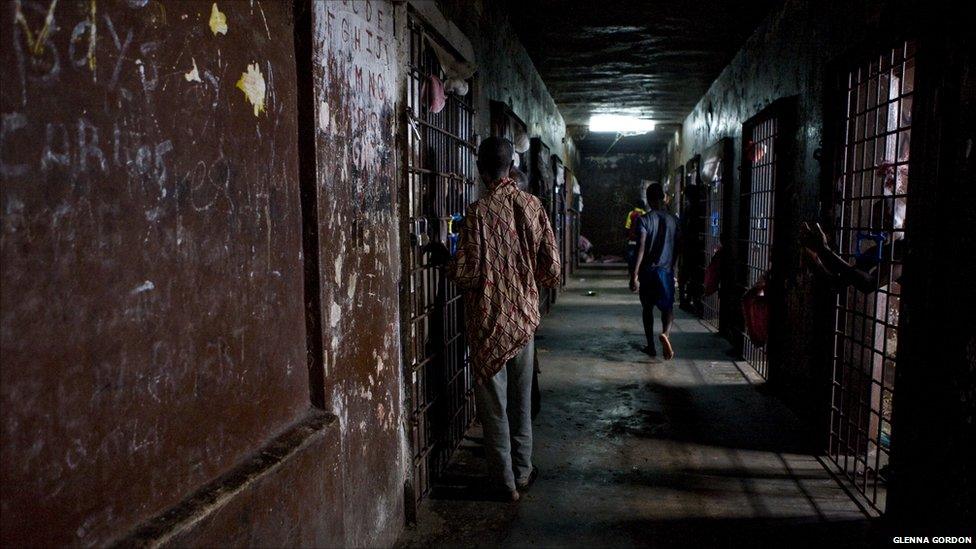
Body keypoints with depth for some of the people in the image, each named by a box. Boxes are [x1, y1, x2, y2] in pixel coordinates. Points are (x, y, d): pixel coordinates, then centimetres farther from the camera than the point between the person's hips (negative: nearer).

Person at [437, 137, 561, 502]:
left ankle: (505, 482, 17)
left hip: (489, 321, -4)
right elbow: (552, 268, -1)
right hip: (525, 318, 5)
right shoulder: (533, 206, -2)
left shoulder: (478, 212, -15)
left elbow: (466, 273, -17)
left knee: (494, 405, 8)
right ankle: (523, 472, 29)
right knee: (521, 401, 18)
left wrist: (447, 264, 4)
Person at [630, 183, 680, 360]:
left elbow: (641, 247, -16)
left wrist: (634, 274, -16)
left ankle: (651, 346, 19)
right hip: (666, 270, 2)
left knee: (647, 308, 13)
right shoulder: (673, 220, 3)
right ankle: (665, 333, -23)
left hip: (647, 270, -2)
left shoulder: (644, 219, -9)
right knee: (667, 307, 7)